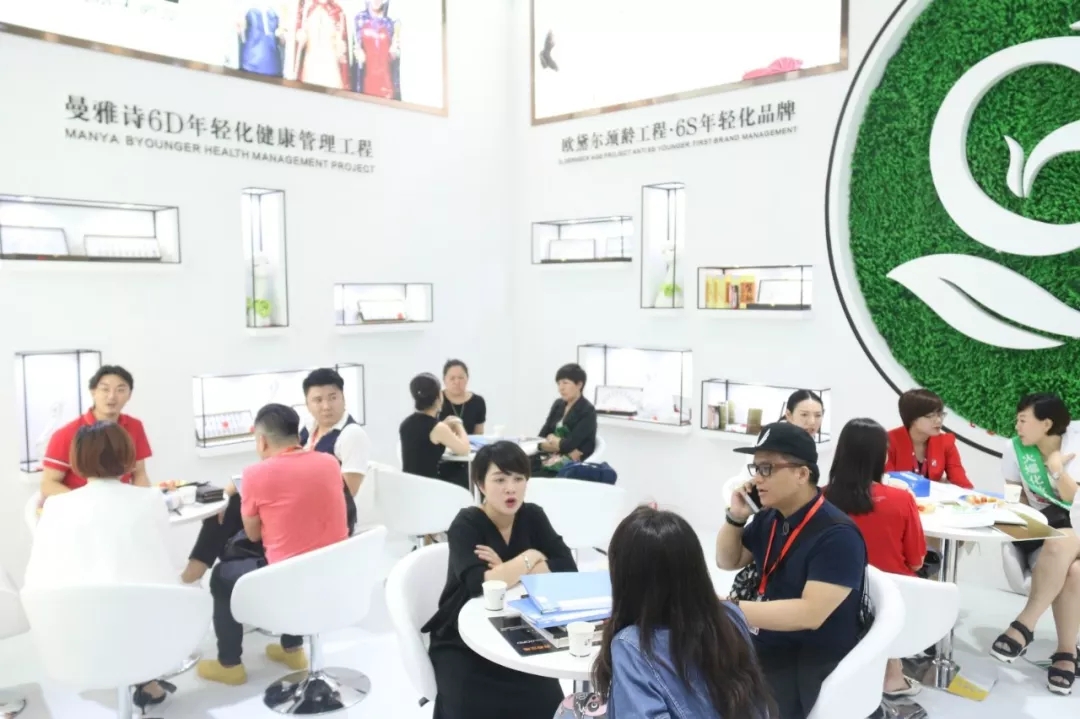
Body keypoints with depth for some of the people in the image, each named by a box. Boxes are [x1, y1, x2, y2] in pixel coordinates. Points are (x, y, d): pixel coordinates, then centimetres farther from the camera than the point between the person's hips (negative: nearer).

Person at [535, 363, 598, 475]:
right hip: (550, 458, 7)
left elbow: (569, 444, -17)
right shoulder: (557, 405, 12)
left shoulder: (587, 411, -9)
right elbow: (541, 439, 6)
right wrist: (560, 445, -10)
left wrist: (552, 440, 0)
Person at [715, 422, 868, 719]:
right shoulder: (770, 517, 4)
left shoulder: (836, 535, -18)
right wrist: (735, 518, -1)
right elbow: (727, 562, 17)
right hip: (760, 645, 7)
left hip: (808, 666, -7)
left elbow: (811, 613, -25)